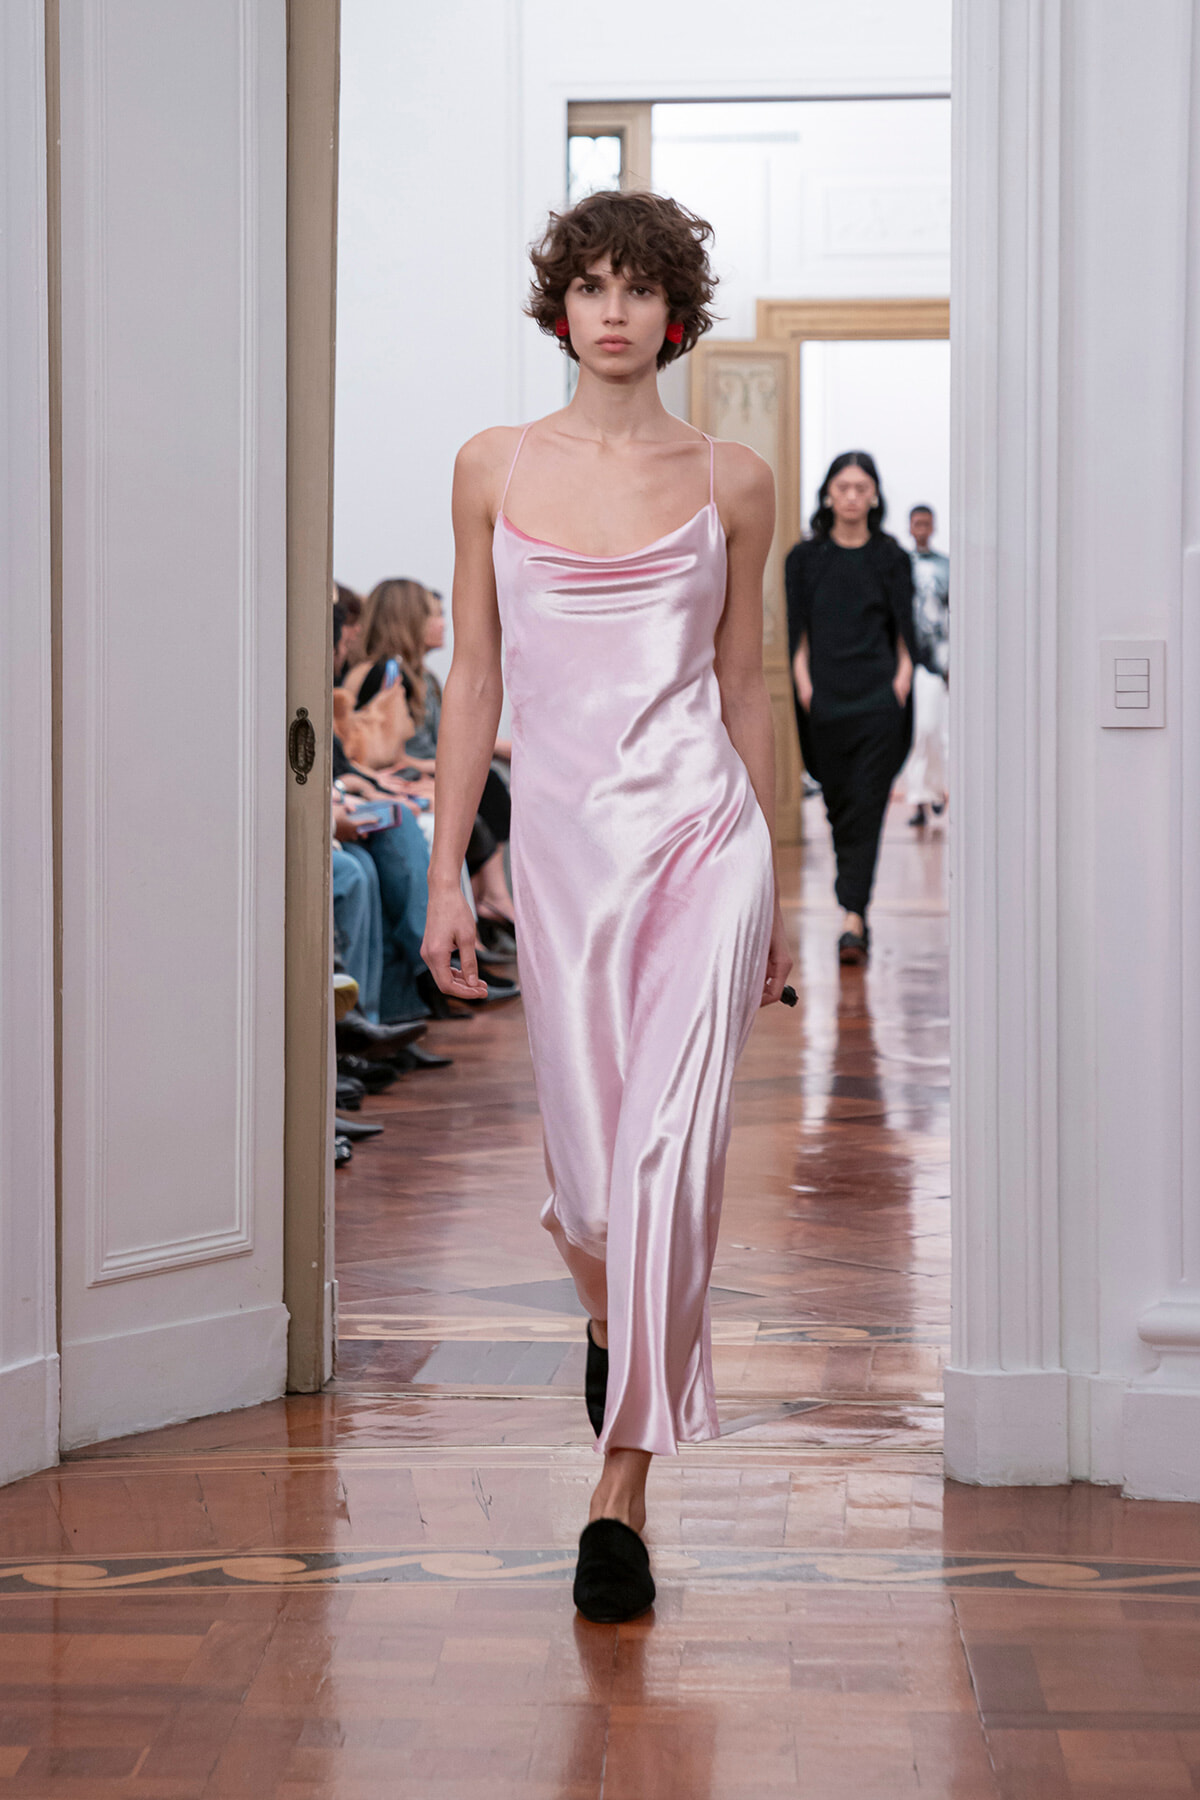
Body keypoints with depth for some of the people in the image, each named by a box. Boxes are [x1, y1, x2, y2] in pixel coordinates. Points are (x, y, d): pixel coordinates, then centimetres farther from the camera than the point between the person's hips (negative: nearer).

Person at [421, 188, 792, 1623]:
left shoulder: (729, 482, 4)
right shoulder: (493, 469, 6)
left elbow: (744, 683, 10)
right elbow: (474, 677, 8)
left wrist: (773, 889, 12)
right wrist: (446, 874, 4)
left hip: (699, 830, -1)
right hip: (561, 839, 2)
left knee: (670, 1154, -11)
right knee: (587, 1156, 7)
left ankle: (622, 1487, -3)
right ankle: (609, 1315, 44)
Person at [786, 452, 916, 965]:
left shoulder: (890, 557, 5)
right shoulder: (805, 558, 7)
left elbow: (904, 631, 5)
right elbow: (798, 632, 6)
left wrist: (902, 679, -7)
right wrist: (804, 684, -5)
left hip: (879, 697, -2)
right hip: (825, 699, 2)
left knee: (867, 807, -10)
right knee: (838, 803, 8)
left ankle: (853, 917, -16)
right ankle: (855, 910, 26)